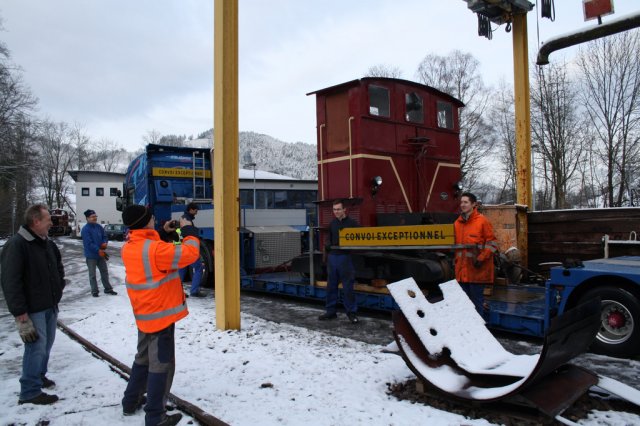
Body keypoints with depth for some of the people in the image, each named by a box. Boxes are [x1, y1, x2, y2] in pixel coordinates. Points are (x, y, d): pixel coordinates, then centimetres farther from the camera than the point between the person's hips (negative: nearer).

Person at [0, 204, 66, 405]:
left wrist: (59, 287, 16)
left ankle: (39, 376, 37)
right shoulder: (16, 245, -19)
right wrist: (20, 315, -24)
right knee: (37, 347, -3)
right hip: (33, 309, -8)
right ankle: (30, 392, 10)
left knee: (46, 344, 18)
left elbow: (58, 266, 27)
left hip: (51, 306, 8)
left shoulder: (48, 243, 8)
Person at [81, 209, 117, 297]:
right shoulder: (85, 229, -17)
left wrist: (105, 243, -11)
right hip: (91, 255, -6)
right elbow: (89, 243, -23)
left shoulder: (99, 226, 4)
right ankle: (94, 291, 15)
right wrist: (98, 250, -26)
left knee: (105, 271, 14)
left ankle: (108, 289, 25)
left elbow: (104, 236, 12)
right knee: (92, 274, 5)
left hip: (101, 253, 6)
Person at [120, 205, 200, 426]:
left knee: (143, 358, 24)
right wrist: (189, 230, -10)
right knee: (161, 364, 2)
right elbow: (190, 253, -24)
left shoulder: (128, 247, 2)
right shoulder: (154, 249, -25)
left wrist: (164, 234, 11)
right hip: (161, 313, -9)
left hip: (144, 314, 9)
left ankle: (131, 401, 37)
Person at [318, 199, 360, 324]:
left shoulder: (352, 223, -4)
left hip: (345, 257, -5)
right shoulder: (332, 223, 11)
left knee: (348, 287, 0)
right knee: (331, 286, 10)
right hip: (332, 257, 5)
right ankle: (330, 311, 20)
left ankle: (351, 312, 11)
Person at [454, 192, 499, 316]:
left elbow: (492, 242, -8)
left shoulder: (482, 221, -7)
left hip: (477, 270, -6)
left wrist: (481, 259, -15)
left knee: (477, 300, 3)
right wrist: (456, 259, 13)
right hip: (461, 269, 6)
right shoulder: (457, 223, 11)